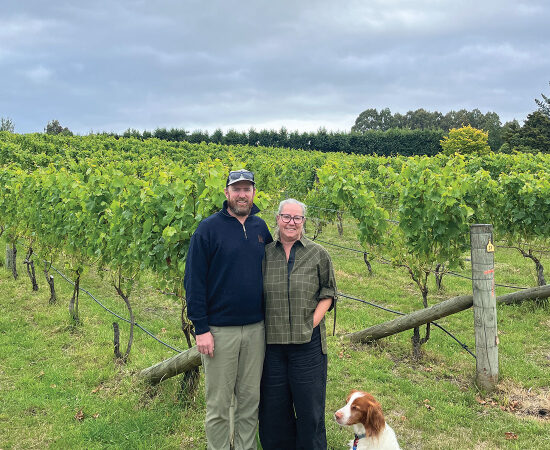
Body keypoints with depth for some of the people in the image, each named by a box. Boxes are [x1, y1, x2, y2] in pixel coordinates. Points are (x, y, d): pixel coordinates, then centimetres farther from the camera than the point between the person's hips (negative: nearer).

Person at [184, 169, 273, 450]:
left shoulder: (261, 228, 8)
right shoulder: (208, 229, -6)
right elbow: (194, 280, -8)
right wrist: (201, 328, -12)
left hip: (256, 329, 4)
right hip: (220, 331, -4)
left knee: (250, 400, 13)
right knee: (219, 404, 5)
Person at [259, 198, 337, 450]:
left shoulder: (318, 254, 3)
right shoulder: (265, 254, 7)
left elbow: (327, 294, 4)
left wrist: (312, 324, -8)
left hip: (307, 342, -2)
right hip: (272, 342, 2)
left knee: (309, 404, 5)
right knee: (273, 405, 9)